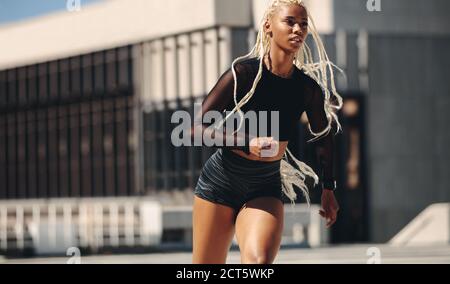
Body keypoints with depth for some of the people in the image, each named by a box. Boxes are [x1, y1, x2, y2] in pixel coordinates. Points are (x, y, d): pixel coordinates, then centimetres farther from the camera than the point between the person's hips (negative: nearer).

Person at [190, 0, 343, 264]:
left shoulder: (308, 88, -2)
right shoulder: (243, 72, -12)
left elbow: (324, 138, 16)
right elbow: (199, 126, -10)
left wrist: (328, 189, 20)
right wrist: (246, 143, -22)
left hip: (266, 188, 2)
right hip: (220, 181, -2)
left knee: (259, 261, -27)